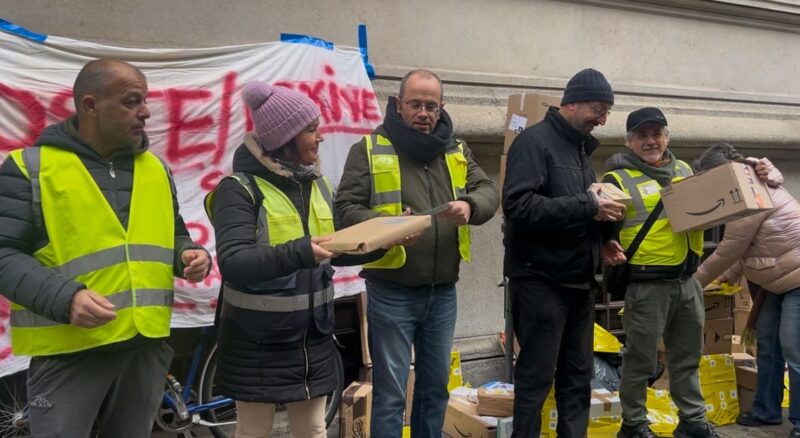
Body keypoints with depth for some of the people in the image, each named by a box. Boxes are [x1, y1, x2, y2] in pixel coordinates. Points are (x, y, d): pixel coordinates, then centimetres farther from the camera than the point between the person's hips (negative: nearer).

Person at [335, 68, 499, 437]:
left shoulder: (457, 151, 11)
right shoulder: (369, 149, -4)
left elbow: (488, 192, 2)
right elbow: (346, 208, -9)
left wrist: (470, 206, -21)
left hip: (443, 292, 5)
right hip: (391, 292, -5)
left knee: (436, 386, 17)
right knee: (390, 392, 4)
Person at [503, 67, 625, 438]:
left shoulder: (581, 147, 16)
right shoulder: (534, 141, -10)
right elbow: (519, 206, -24)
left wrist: (600, 221, 4)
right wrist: (586, 207, -22)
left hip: (579, 280, 9)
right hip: (541, 280, -8)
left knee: (578, 376, 13)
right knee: (536, 376, -1)